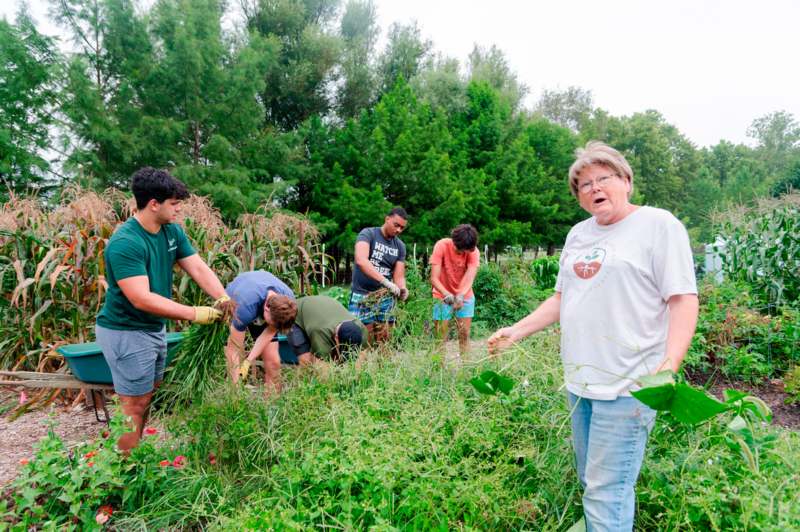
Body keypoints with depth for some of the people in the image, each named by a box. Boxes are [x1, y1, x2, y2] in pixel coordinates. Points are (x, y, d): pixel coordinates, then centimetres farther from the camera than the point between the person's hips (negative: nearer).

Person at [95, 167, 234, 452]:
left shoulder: (172, 231, -1)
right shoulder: (125, 243, -27)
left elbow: (199, 268, -6)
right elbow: (142, 299, -33)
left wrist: (223, 298, -23)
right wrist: (195, 314, -33)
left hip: (154, 327, 8)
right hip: (126, 333, -8)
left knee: (147, 394, 20)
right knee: (135, 403, 2)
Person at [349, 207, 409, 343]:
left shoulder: (400, 246, 9)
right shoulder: (368, 234, -7)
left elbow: (399, 276, 4)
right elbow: (361, 260, -25)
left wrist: (402, 288, -20)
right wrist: (385, 282, -34)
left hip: (386, 299, 5)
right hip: (362, 296, -5)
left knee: (384, 343, 8)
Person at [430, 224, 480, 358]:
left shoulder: (473, 251, -16)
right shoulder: (442, 246, -21)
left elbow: (470, 277, -27)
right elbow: (434, 278, -26)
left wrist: (461, 295, -47)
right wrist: (446, 294, -43)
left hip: (465, 296, 2)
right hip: (443, 296, -2)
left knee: (464, 334, 2)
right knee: (441, 336, -3)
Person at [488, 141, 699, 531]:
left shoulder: (659, 225, -5)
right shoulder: (578, 234, 14)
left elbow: (683, 300, -11)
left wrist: (669, 364, -24)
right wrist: (517, 331, 11)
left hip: (626, 385, -6)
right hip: (579, 382, 7)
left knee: (606, 494, -5)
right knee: (591, 483, 17)